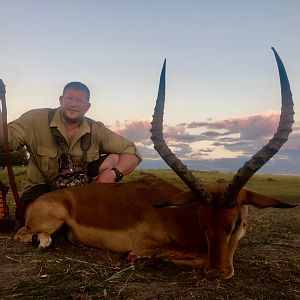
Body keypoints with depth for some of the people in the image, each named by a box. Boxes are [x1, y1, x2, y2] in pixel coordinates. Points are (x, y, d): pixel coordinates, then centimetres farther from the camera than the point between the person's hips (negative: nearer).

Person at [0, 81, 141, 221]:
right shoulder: (37, 119, -13)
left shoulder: (96, 130, -9)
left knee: (115, 158, -16)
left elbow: (132, 153, -9)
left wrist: (114, 173, -29)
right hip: (44, 186, -2)